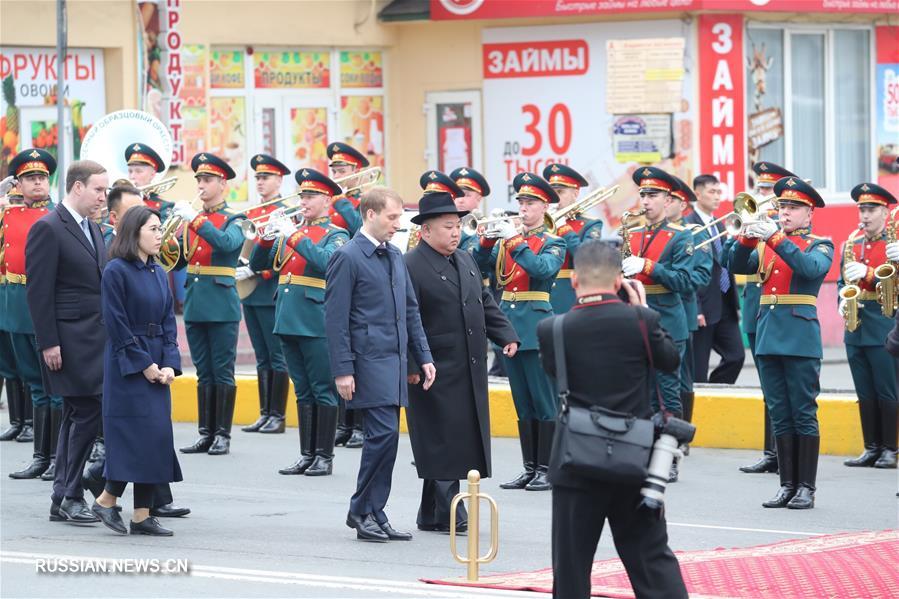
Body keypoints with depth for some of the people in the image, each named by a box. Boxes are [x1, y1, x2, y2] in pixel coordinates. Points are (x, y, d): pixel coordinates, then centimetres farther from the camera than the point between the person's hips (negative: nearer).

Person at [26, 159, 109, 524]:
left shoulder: (94, 230, 15)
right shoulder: (48, 229, -11)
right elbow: (38, 290, -14)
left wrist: (110, 336, 16)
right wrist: (48, 343, -17)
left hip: (96, 340, 9)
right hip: (70, 341, -8)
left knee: (76, 416, 10)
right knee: (86, 413, -9)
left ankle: (63, 499, 14)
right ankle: (71, 495, -2)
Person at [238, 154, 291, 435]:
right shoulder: (251, 212, 16)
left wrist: (253, 271, -20)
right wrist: (238, 270, 3)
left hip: (272, 293, -7)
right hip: (250, 294, 7)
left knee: (277, 357, -3)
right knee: (262, 359, 10)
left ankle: (278, 416, 0)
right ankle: (265, 414, 13)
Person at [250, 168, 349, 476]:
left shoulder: (335, 235, -2)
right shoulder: (290, 230, 16)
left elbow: (325, 261, -22)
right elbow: (257, 264, 14)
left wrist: (293, 236, -21)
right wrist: (267, 237, -4)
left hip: (317, 322, -6)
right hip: (288, 321, 6)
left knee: (323, 391, -1)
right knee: (303, 392, 11)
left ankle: (324, 456, 2)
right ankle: (306, 454, 14)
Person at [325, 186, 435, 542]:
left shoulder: (395, 257, 15)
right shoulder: (348, 258, -8)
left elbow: (410, 311, 20)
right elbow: (336, 319, -11)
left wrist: (423, 356, 13)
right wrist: (343, 370, -15)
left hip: (394, 361, 8)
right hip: (368, 362, -8)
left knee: (384, 438, 7)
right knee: (383, 433, -14)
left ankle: (373, 514, 12)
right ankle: (362, 510, -3)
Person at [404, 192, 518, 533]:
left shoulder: (466, 261, 15)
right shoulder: (412, 267, -12)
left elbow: (486, 303, 22)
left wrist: (506, 336, 9)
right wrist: (412, 366, -20)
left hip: (470, 370, 8)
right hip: (437, 373, -8)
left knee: (464, 440, 9)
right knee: (443, 441, -5)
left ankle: (431, 515, 16)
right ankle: (446, 514, -1)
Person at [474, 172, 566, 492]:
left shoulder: (553, 243, -1)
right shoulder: (507, 239, 13)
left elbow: (542, 268, -21)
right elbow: (480, 264, 3)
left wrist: (514, 240, -23)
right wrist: (488, 239, -14)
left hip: (536, 325, -6)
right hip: (509, 324, 6)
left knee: (544, 402, -2)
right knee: (523, 404, 10)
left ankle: (546, 469, 1)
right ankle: (530, 468, 14)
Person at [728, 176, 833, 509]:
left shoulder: (820, 245, 1)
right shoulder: (766, 243, 16)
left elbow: (811, 268, -20)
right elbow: (739, 266, 4)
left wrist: (777, 239, -25)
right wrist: (747, 238, -13)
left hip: (801, 338, -5)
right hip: (768, 336, 5)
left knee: (804, 414, -3)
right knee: (780, 415, 7)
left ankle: (807, 487, 0)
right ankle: (787, 484, 11)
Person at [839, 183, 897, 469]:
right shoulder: (851, 243, 13)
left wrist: (867, 273, -22)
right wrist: (843, 301, -1)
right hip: (856, 327, 5)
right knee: (865, 393, 8)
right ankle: (872, 448, 13)